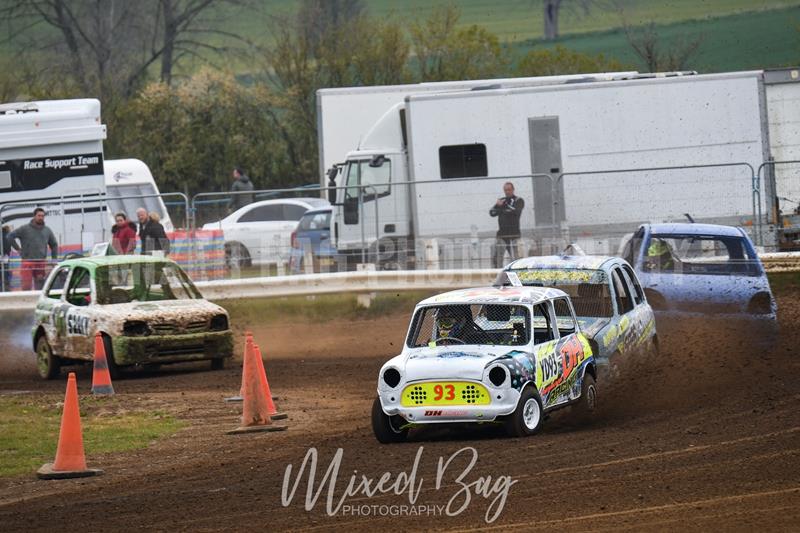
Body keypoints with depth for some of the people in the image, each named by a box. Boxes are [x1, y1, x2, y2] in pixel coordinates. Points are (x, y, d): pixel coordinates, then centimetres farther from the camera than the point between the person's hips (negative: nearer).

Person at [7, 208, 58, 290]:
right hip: (27, 262, -4)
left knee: (40, 286, 7)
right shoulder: (25, 229, -2)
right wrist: (18, 249, -4)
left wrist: (54, 259, 15)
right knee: (26, 286, -8)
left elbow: (54, 245, 22)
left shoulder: (47, 231, 11)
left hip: (41, 263, 4)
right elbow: (10, 236, -2)